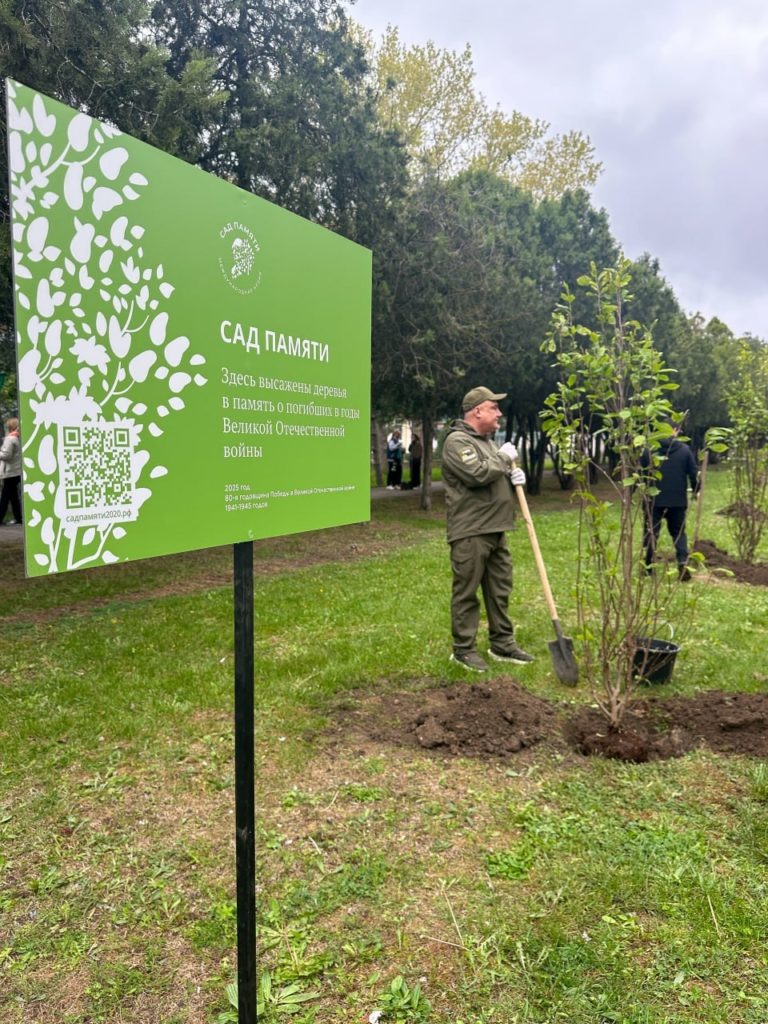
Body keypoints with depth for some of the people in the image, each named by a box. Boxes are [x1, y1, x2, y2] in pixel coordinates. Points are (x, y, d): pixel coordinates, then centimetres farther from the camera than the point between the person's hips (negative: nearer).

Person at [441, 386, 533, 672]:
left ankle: (502, 643, 26)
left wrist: (513, 476, 5)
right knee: (466, 592, -1)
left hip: (495, 530, 9)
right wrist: (504, 458, -9)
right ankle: (464, 649, 9)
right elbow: (477, 474, -25)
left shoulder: (486, 441, 19)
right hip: (470, 533, -9)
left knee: (500, 590, 14)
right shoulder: (457, 441, -11)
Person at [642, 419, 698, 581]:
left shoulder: (650, 449, -4)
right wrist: (695, 490, 19)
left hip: (654, 499, -1)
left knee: (652, 532, 9)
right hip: (678, 500, 1)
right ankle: (683, 563, -5)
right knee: (678, 532, 12)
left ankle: (648, 566, 12)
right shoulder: (684, 449, -2)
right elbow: (693, 473, 1)